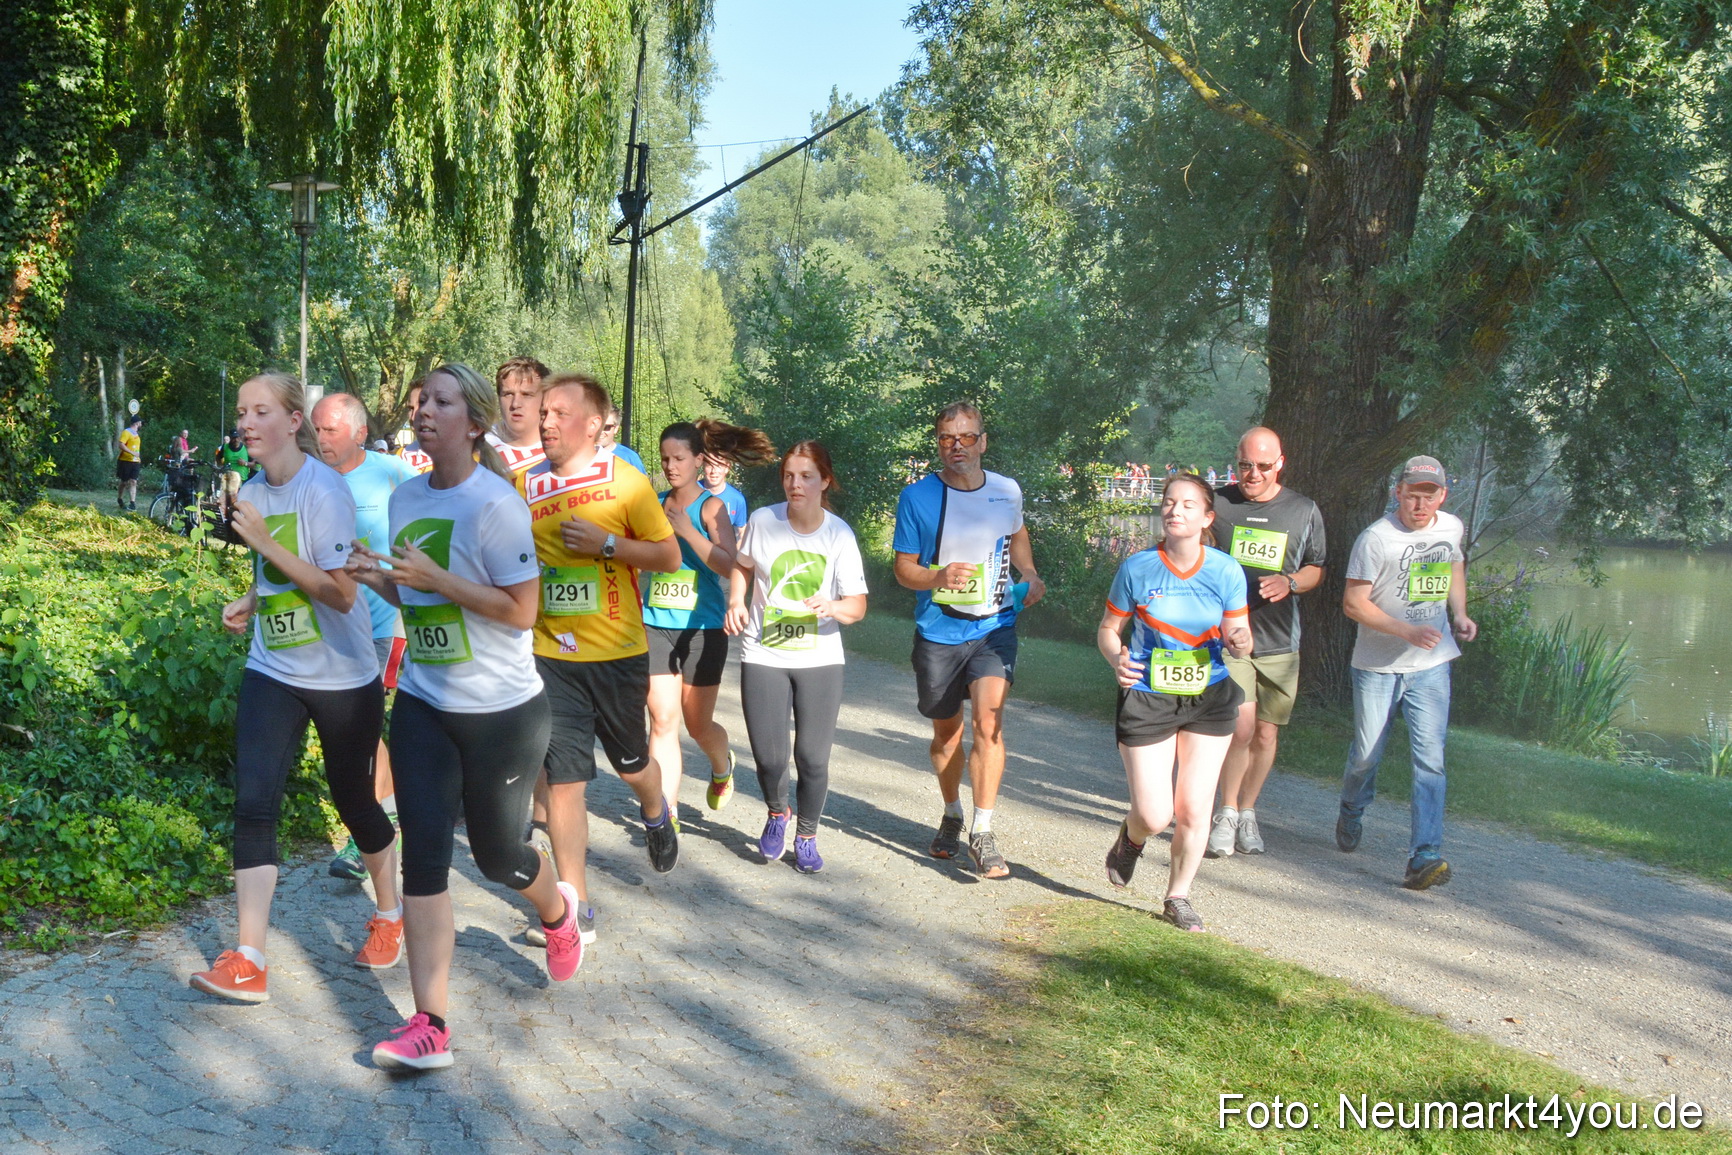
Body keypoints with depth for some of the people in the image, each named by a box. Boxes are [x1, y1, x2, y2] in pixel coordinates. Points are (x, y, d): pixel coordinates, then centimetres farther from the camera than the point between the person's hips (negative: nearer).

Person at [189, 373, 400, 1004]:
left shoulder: (323, 490, -17)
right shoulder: (253, 492, 5)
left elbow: (340, 593, -22)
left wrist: (265, 542, -26)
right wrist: (249, 602, 2)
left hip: (342, 677, -5)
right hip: (271, 673, 6)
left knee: (354, 802, 9)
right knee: (253, 804, -7)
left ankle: (388, 914, 35)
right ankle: (248, 962, -4)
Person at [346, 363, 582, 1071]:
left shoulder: (495, 503, -17)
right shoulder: (405, 497, 6)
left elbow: (522, 610, -18)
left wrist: (436, 578, -24)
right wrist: (379, 579, -4)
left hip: (500, 711, -6)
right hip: (422, 703, 6)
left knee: (496, 856, 10)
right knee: (423, 854, -1)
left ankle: (558, 911, 46)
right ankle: (429, 1027, 3)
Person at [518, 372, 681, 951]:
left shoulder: (625, 480, -6)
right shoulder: (524, 485, 3)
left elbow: (669, 556, -5)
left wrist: (606, 543, -17)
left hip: (618, 653, -2)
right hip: (552, 655, 2)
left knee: (631, 763, 16)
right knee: (562, 779, -2)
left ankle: (656, 814, 52)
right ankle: (576, 909, 7)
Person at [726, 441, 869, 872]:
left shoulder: (839, 535, -7)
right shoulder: (762, 521, -4)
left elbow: (858, 605, -9)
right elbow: (741, 566, 15)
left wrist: (833, 607, -30)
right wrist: (736, 601, -3)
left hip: (819, 661, 0)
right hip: (763, 657, 1)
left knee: (813, 758, -1)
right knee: (768, 757, -3)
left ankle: (807, 837, 26)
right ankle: (777, 813, 33)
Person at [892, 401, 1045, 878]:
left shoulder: (1007, 491, 0)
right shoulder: (917, 497, -8)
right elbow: (903, 567, -4)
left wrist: (1029, 576, 4)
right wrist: (938, 578, -25)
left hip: (995, 627, 0)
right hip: (938, 631, 0)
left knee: (988, 721, -17)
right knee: (946, 731, 13)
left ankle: (983, 834, -10)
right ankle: (952, 816, 37)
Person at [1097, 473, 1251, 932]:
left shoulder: (1225, 571, -6)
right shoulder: (1138, 567, -9)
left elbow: (1237, 634, 2)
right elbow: (1108, 629, -1)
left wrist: (1240, 642, -23)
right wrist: (1116, 658, -22)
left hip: (1209, 700, 2)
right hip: (1147, 698, -1)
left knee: (1193, 809, 3)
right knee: (1154, 815, -4)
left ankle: (1178, 897, 26)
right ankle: (1131, 838, 35)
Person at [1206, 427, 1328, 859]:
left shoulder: (1304, 511, 6)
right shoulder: (1216, 504, 1)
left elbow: (1315, 569, 16)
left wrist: (1289, 583, -6)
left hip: (1278, 642, 3)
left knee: (1266, 734, 8)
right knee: (1241, 726, -15)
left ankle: (1247, 813, 28)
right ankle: (1226, 814, 4)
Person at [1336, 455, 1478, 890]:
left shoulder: (1452, 527, 4)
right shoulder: (1376, 538, -14)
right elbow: (1354, 603, -14)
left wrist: (1460, 613, 8)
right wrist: (1408, 632, -23)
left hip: (1431, 664, 3)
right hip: (1378, 665, -3)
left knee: (1429, 757, -9)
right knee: (1367, 754, 8)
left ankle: (1425, 856, -10)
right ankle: (1351, 814, 39)